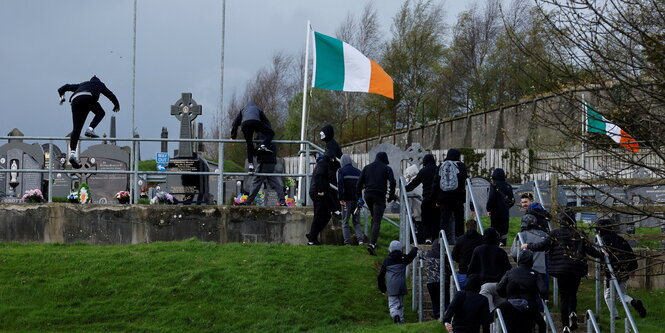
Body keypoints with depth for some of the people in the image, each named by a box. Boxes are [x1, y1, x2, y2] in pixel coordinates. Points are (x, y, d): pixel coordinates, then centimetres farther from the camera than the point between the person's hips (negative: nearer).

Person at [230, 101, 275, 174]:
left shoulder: (243, 110, 39)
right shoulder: (257, 110, 38)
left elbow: (236, 122, 32)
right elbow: (266, 121, 33)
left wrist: (233, 136, 33)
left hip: (245, 124, 2)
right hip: (256, 122, -2)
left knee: (249, 145, 11)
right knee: (271, 133, 11)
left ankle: (251, 165, 0)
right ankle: (264, 145, -16)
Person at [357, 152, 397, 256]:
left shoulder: (367, 167, 14)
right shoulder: (387, 169, 3)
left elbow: (360, 182, 9)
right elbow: (392, 183, -6)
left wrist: (359, 196, 12)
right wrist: (391, 196, 5)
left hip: (368, 195, 4)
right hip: (379, 196, -4)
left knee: (374, 218, 23)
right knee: (377, 221, -8)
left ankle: (373, 241, 20)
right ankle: (372, 244, -23)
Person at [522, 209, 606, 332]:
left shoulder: (555, 233, -2)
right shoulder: (580, 234, 3)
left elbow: (543, 245, -4)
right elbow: (589, 249, 4)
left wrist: (528, 246, 10)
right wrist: (601, 255, 20)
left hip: (561, 269, -1)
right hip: (577, 269, 1)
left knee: (564, 296, 4)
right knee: (573, 293, 18)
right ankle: (573, 312, -11)